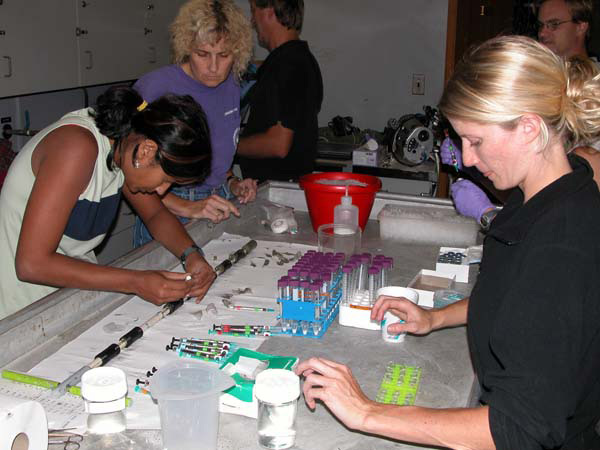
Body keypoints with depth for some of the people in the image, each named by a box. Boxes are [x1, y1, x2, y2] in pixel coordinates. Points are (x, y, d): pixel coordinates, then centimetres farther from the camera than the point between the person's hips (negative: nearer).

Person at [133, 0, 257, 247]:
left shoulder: (230, 86, 7)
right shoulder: (154, 88, -15)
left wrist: (231, 184, 6)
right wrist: (187, 207, -25)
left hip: (221, 212, 5)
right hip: (167, 215, -5)